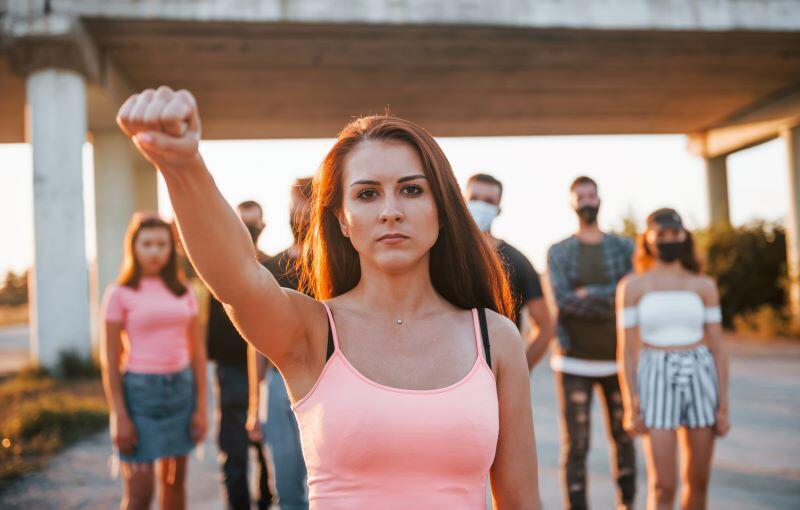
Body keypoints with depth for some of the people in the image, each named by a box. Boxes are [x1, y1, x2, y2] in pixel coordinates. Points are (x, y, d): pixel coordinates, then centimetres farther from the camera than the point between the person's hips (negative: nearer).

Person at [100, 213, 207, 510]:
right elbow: (110, 362, -4)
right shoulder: (120, 294, -3)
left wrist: (201, 407, 5)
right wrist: (119, 418, -9)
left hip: (181, 388, 4)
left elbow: (197, 351, 9)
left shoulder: (183, 292, 8)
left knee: (174, 480, 11)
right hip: (140, 389, -4)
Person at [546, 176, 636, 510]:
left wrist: (589, 294, -17)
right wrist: (613, 299, -15)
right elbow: (562, 300, -15)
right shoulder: (558, 252, 0)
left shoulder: (624, 248, 5)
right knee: (575, 445, -2)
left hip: (617, 361, 2)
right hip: (574, 362, -2)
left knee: (623, 438, 12)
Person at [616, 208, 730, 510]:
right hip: (656, 380, -2)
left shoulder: (704, 286, 7)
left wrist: (723, 405, 2)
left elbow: (718, 348, 7)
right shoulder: (632, 286, 1)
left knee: (697, 480, 10)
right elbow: (626, 351, 0)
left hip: (700, 376, 3)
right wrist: (631, 407, -6)